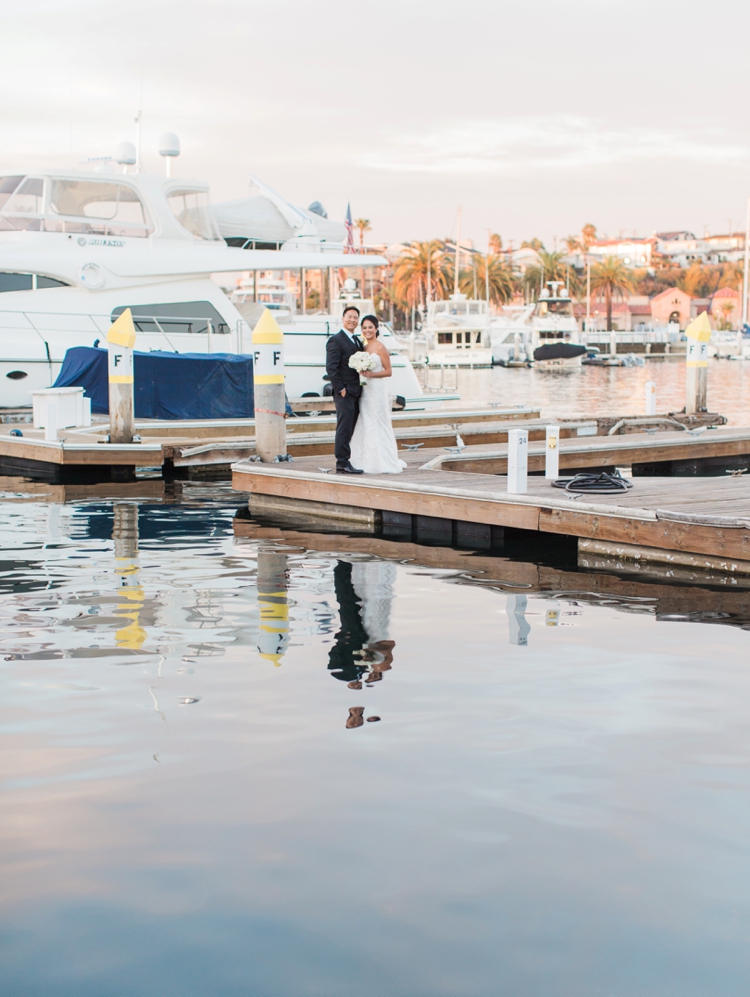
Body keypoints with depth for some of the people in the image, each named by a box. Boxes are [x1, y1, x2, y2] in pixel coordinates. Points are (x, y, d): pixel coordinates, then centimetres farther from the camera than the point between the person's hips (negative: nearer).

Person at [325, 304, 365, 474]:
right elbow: (331, 368, -14)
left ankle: (344, 461, 13)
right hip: (344, 392, -8)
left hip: (356, 392, 8)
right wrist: (340, 388, -17)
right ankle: (342, 463, -7)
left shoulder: (358, 341, 18)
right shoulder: (336, 340, -7)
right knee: (344, 427, -9)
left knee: (349, 429, 9)